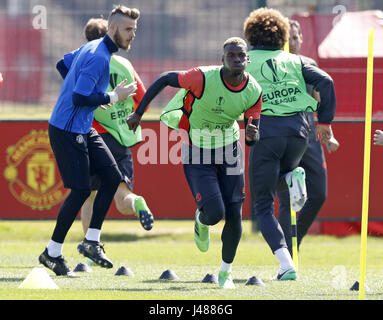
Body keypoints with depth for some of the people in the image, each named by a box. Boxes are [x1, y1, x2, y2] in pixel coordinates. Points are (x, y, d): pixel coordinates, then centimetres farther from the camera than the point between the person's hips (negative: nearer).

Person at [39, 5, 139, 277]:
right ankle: (53, 253, 3)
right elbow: (79, 98, -26)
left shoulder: (92, 48, 11)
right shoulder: (99, 57, -21)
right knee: (81, 190, -8)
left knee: (112, 176, 1)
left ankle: (91, 241, 5)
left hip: (84, 130, 10)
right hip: (67, 131, -10)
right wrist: (112, 97, -15)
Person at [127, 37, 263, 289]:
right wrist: (139, 113, -8)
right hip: (198, 154, -4)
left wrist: (252, 135, -29)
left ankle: (225, 272, 23)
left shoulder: (253, 92, -12)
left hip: (230, 154, 4)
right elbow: (164, 79, -12)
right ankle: (201, 221, 24)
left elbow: (253, 139, -4)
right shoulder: (204, 78, -26)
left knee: (234, 216, 0)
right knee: (215, 213, -16)